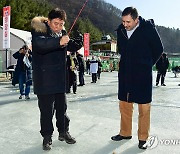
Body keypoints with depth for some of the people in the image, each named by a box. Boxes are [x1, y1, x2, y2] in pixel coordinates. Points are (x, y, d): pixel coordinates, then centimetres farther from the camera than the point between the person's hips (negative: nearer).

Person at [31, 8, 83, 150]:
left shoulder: (62, 32, 9)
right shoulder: (40, 30, -9)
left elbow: (71, 47, 17)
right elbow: (39, 43, -30)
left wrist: (78, 42, -6)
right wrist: (58, 41, -46)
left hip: (60, 78, 6)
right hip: (44, 79, -5)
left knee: (62, 107, 15)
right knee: (47, 109, 2)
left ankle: (64, 132, 33)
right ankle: (47, 137, 20)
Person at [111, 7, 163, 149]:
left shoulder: (148, 27, -10)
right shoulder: (121, 30, 2)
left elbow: (158, 49, 1)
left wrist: (147, 64, 7)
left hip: (143, 75, -4)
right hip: (125, 74, 5)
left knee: (144, 108, 3)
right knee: (124, 105, 12)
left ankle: (143, 138, 17)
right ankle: (125, 133, 28)